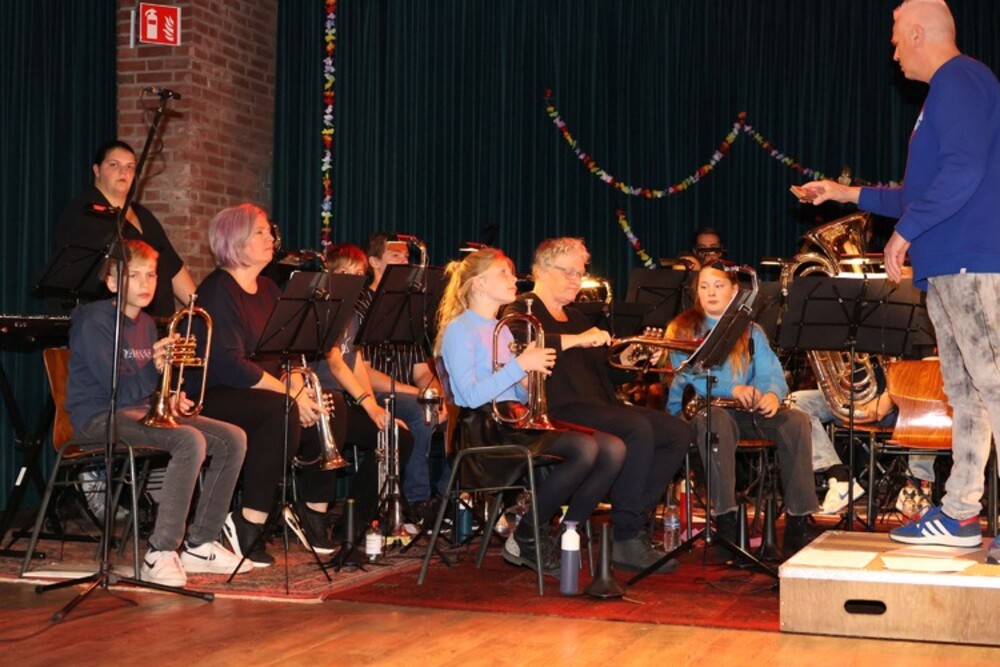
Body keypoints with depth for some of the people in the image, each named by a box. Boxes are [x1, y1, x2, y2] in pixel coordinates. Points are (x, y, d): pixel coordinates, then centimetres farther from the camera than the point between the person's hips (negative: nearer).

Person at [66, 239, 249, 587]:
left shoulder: (146, 324, 13)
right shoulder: (95, 322, -11)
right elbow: (116, 389, -20)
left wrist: (171, 396, -1)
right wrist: (154, 369, -33)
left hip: (146, 410, 8)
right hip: (100, 416, -8)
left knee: (233, 439, -4)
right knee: (190, 441, -32)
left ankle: (199, 544, 2)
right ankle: (159, 554, -29)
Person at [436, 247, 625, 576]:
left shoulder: (503, 329, 22)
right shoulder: (459, 329, -4)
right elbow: (472, 396, -16)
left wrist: (530, 381, -1)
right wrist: (520, 365, -15)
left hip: (516, 420, 8)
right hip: (486, 428, -8)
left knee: (613, 449, -11)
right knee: (584, 449, -28)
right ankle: (524, 539, -14)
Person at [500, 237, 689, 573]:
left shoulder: (576, 317, 28)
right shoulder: (522, 311, 1)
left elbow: (603, 364, 25)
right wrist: (577, 339, -24)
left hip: (599, 406, 9)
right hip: (559, 410, -9)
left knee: (678, 433, -8)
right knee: (638, 429, -31)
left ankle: (637, 521, -8)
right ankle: (626, 538, -24)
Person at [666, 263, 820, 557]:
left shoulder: (751, 332, 17)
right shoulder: (683, 329, 6)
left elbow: (770, 372, 1)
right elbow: (687, 375, -11)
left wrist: (772, 393, -24)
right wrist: (733, 389, -26)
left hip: (745, 411, 4)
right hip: (695, 409, -4)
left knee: (796, 420, -22)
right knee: (716, 419, -39)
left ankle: (798, 524, -25)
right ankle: (726, 524, -41)